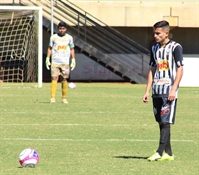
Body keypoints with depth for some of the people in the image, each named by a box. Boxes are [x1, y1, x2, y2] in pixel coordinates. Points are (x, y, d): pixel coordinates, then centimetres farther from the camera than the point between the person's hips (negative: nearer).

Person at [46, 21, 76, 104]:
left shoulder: (69, 38, 8)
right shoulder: (53, 37, 6)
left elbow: (72, 49, 14)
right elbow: (50, 48, 11)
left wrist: (73, 60, 7)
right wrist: (47, 59, 4)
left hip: (65, 63, 1)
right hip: (55, 62, -1)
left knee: (64, 80, 1)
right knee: (54, 78, -10)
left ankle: (64, 98, 9)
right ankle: (53, 97, -12)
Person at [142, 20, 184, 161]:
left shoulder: (175, 47, -6)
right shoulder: (155, 49, 14)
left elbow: (180, 69, -9)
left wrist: (173, 89, -17)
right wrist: (147, 91, 14)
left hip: (169, 92, -7)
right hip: (157, 91, 7)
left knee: (166, 122, -10)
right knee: (161, 122, 7)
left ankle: (160, 152, -14)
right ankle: (168, 153, 12)